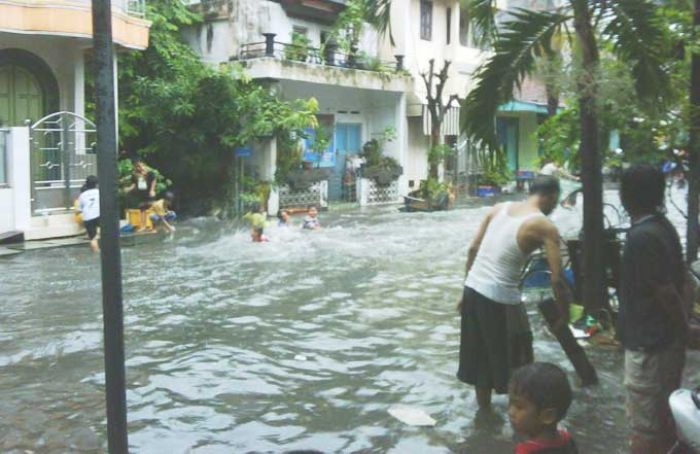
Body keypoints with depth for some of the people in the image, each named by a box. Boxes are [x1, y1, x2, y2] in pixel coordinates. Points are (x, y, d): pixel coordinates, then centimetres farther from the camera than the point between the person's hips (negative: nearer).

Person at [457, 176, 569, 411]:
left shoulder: (499, 208, 9)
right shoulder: (545, 226, -8)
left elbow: (473, 250, 10)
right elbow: (557, 280, -11)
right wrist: (564, 316, 2)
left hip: (473, 288, 7)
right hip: (500, 299, -6)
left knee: (480, 355, 21)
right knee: (516, 364, 12)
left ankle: (484, 411, 35)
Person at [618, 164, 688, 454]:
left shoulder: (641, 236, -22)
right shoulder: (664, 226, 6)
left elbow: (666, 293, -21)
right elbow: (682, 280, 10)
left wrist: (686, 329, -7)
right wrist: (684, 327, 8)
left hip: (648, 344, -9)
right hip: (667, 340, 9)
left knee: (644, 428, 3)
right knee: (666, 418, 21)